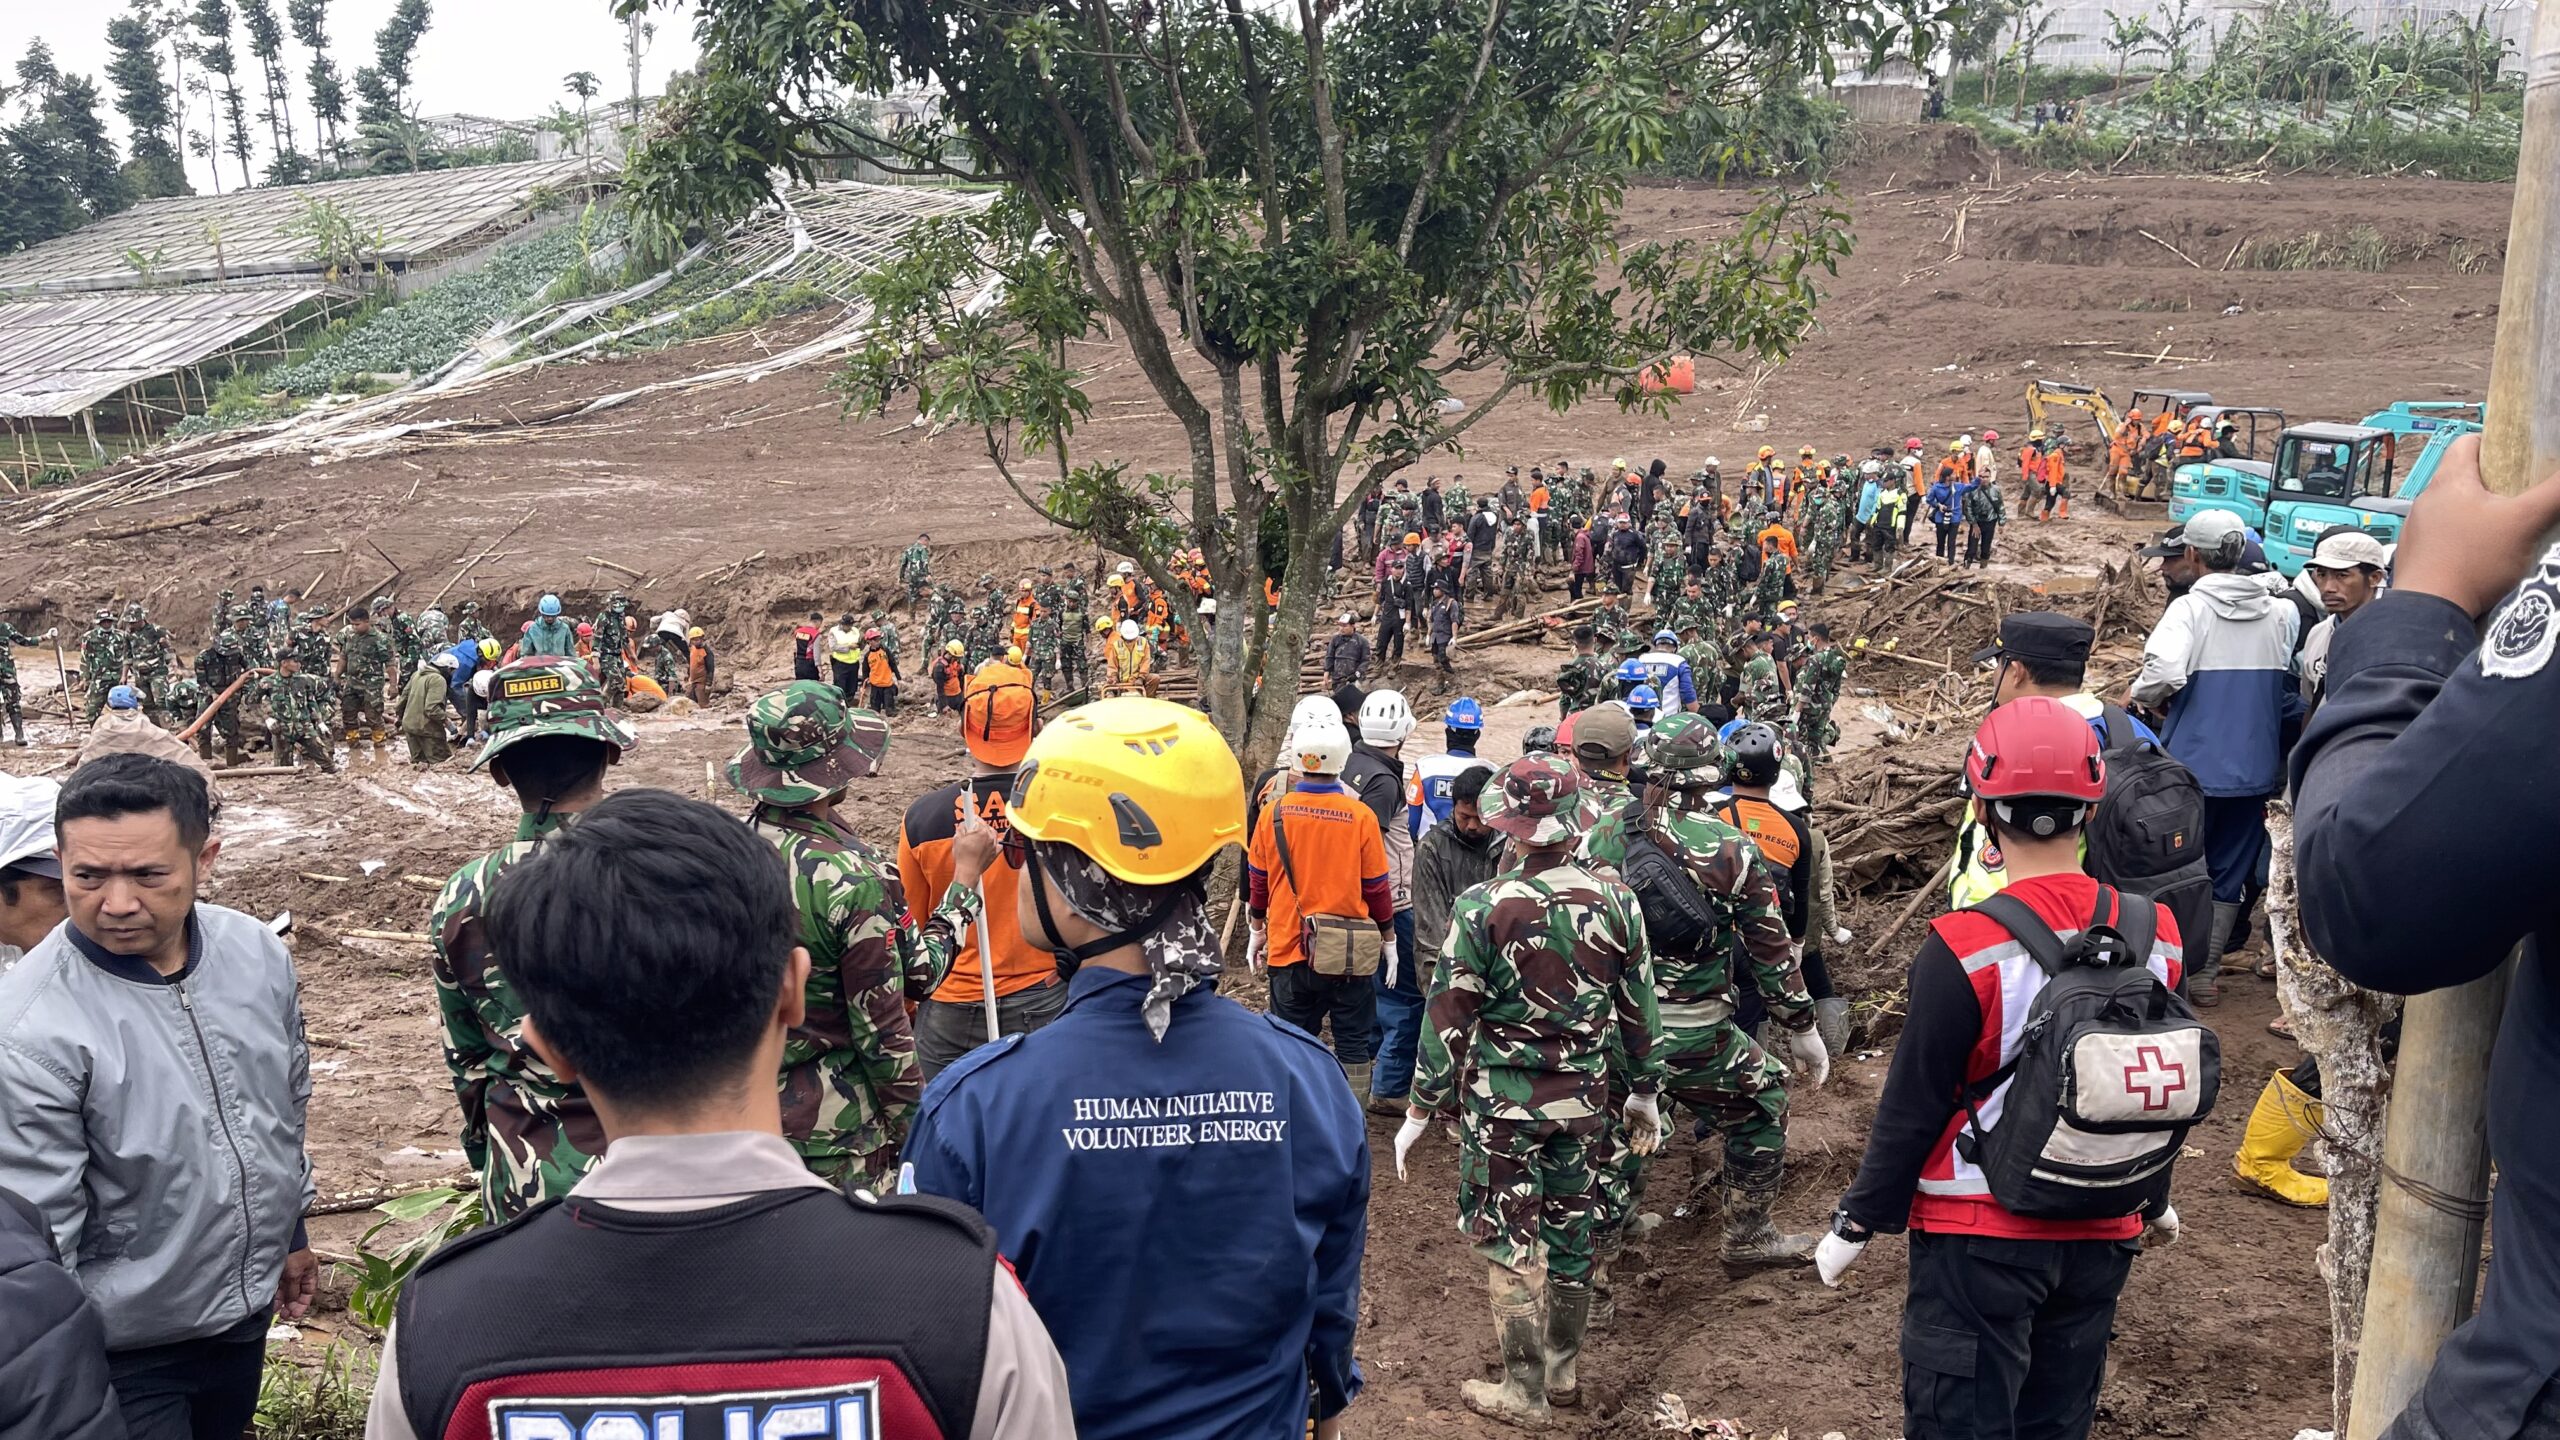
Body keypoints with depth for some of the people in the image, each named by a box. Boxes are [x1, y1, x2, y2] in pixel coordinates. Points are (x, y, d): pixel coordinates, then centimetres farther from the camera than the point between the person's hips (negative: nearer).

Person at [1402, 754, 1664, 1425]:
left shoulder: (1482, 907, -17)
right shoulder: (1616, 901, -5)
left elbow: (1449, 1018, -12)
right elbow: (1640, 1009, 4)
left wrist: (1420, 1112, -3)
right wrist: (1644, 1093, 17)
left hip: (1501, 1099, -4)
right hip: (1584, 1099, 4)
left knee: (1510, 1242, 8)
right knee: (1570, 1231, 18)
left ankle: (1524, 1390, 18)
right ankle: (1564, 1370, 33)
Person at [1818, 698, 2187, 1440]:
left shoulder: (1964, 950, -21)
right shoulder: (2154, 936, -4)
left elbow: (1913, 1108, -15)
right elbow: (2164, 1089, 9)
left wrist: (1860, 1220, -2)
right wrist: (2155, 1201, 25)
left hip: (1981, 1236, -5)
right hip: (2101, 1234, 5)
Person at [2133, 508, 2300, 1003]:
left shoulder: (2190, 608, -14)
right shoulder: (2280, 613, 3)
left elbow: (2163, 672, -29)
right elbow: (2294, 688, 8)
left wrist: (2146, 697, -9)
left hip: (2192, 765, -4)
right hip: (2252, 769, 4)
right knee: (2229, 872, 14)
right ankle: (2205, 972, 21)